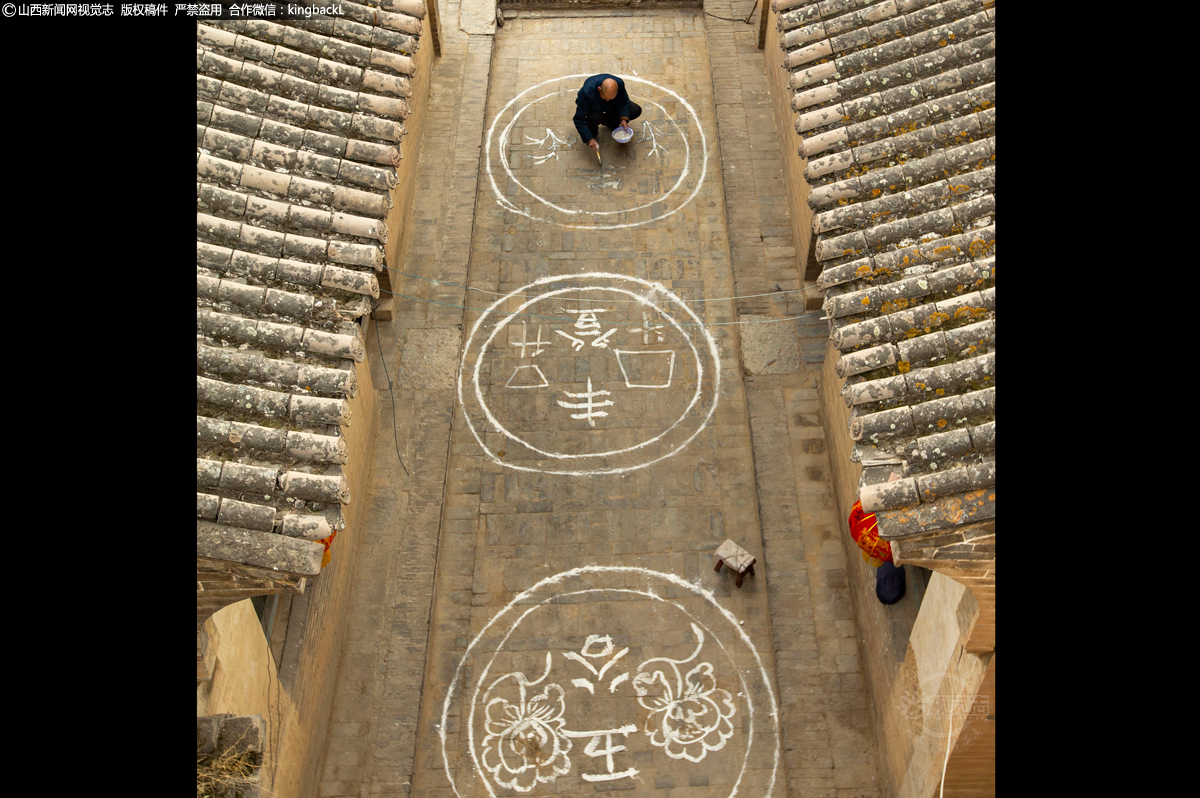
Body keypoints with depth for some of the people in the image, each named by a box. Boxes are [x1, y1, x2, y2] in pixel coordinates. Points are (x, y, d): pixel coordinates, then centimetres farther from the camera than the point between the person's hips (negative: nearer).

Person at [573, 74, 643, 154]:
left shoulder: (620, 84, -32)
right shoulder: (587, 92, -41)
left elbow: (624, 102, -11)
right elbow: (579, 119, -35)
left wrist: (623, 119, -28)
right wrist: (589, 139, -40)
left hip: (611, 107, 4)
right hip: (594, 109, -4)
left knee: (636, 110, -13)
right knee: (594, 118, -40)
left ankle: (609, 122, 9)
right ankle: (592, 131, -1)